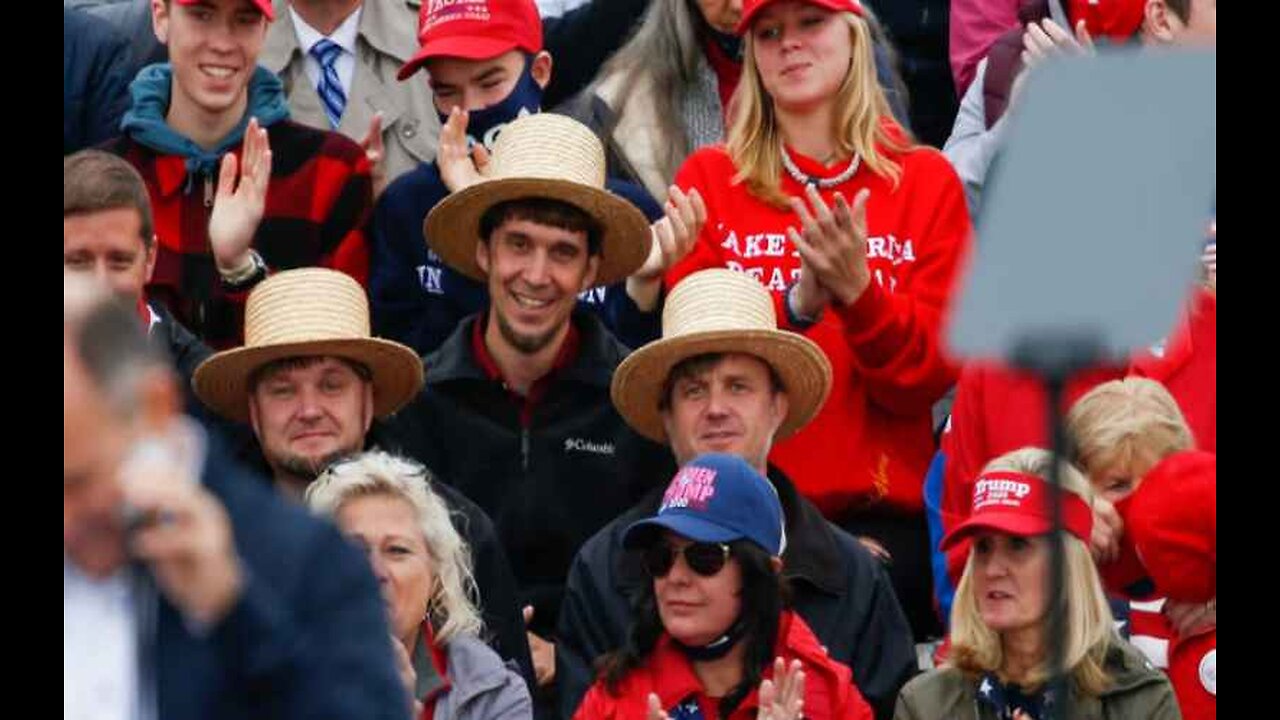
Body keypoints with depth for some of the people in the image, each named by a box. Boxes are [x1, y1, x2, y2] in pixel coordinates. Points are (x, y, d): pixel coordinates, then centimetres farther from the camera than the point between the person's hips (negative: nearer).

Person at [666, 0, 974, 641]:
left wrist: (858, 291, -16)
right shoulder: (710, 180, 8)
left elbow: (927, 376, 1)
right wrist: (798, 304, -17)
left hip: (881, 515, 0)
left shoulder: (925, 181, 9)